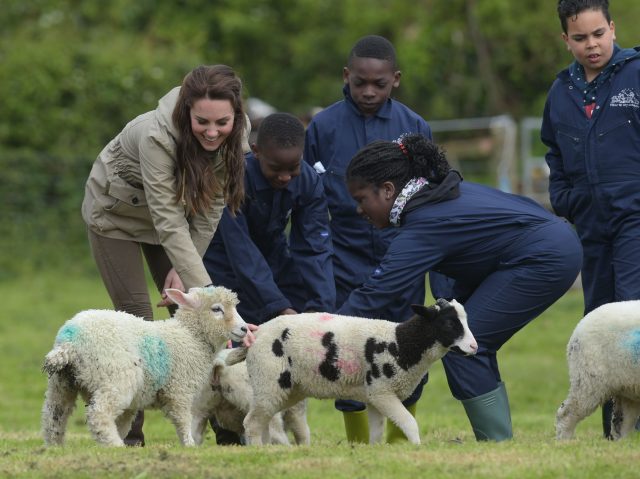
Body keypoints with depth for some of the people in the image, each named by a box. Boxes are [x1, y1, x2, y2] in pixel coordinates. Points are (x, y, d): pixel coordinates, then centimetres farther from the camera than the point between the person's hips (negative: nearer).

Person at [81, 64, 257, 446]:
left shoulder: (233, 136, -24)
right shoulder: (157, 136, -41)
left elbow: (210, 209, -13)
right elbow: (169, 222, -42)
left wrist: (184, 269, -20)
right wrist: (206, 292, -46)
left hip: (168, 208, 5)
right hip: (116, 212, -5)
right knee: (137, 315, -10)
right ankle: (128, 435, -3)